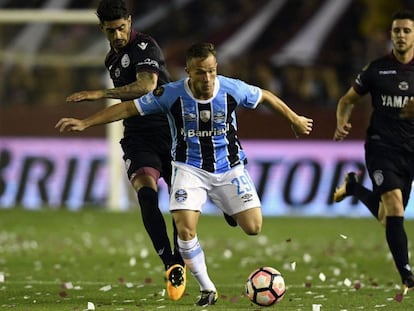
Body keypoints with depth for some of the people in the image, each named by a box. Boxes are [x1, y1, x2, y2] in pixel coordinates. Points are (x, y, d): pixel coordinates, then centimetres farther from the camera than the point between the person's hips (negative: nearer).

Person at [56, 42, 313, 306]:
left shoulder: (232, 90, -15)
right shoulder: (171, 95, -18)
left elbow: (265, 96, 4)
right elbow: (129, 108, -12)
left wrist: (295, 119, 16)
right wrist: (85, 123, -16)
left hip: (230, 167, 1)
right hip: (190, 168, -1)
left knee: (253, 227, -9)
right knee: (185, 229, -21)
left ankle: (231, 209, 30)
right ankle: (207, 289, -1)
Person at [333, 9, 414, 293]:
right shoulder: (377, 68, 2)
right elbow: (348, 100, 13)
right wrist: (342, 123, -6)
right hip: (381, 146, -2)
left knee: (387, 216, 9)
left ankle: (354, 186, 40)